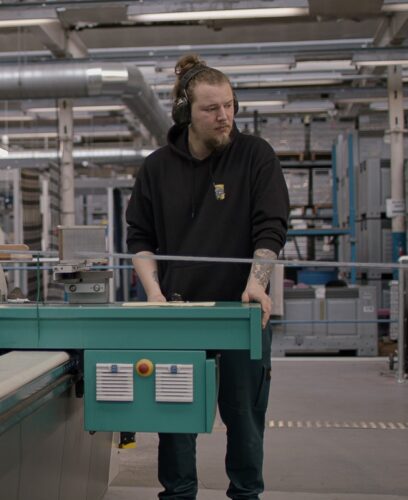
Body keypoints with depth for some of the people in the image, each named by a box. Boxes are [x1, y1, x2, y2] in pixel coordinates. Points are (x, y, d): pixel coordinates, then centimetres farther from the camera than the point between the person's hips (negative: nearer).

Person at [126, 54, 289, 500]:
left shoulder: (255, 156, -2)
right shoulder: (157, 167, 4)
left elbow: (270, 228, -7)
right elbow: (139, 237, 7)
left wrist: (257, 281, -22)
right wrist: (154, 292, -7)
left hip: (242, 311, -1)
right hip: (179, 312, 2)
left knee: (245, 414, 9)